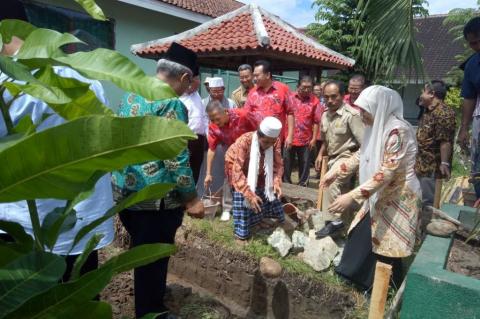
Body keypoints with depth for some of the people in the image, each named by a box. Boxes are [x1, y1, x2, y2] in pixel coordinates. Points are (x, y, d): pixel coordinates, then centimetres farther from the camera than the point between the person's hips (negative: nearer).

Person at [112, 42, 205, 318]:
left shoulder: (131, 96, 9)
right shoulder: (171, 103, -17)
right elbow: (176, 158, -21)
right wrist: (191, 198, -12)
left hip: (124, 190, 9)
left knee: (141, 252, 26)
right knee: (153, 258, 9)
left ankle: (150, 292, 47)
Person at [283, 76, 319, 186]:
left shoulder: (314, 101, -3)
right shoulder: (290, 97, 0)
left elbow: (316, 122, -2)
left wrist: (314, 138, -4)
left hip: (306, 140, -1)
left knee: (304, 167, 11)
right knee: (286, 165, 11)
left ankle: (303, 186, 25)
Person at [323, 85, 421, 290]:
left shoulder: (397, 130, -24)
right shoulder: (377, 127, 5)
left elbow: (387, 172, -30)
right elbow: (361, 155, 17)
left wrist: (352, 197, -35)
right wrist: (337, 172, 13)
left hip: (397, 199, -9)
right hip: (379, 196, 9)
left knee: (386, 249, 3)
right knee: (363, 238, 15)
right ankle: (359, 278, 34)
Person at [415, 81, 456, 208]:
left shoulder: (443, 112, -18)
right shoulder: (428, 111, 14)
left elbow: (446, 140, -24)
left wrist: (444, 163, -28)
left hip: (433, 167, -10)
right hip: (422, 164, 10)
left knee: (429, 202, -2)